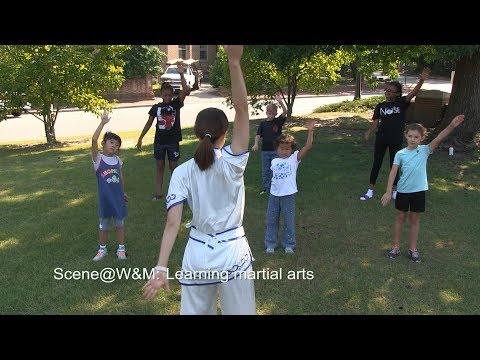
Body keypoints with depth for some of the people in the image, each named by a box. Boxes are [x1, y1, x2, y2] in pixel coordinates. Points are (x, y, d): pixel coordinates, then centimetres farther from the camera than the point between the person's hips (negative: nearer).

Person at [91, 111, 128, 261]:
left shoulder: (117, 160, 0)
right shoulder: (98, 158, -12)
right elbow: (94, 140, -27)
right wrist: (103, 122, -28)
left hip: (118, 197, 3)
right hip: (105, 198, -3)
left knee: (120, 222, 13)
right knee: (103, 224, 13)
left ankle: (121, 248, 27)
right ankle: (102, 249, 29)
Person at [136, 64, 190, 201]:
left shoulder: (176, 103, -5)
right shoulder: (156, 107, 0)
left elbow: (186, 90, -20)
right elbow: (149, 123, 8)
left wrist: (181, 74, -28)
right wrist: (140, 138, 8)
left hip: (173, 141, -2)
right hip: (159, 141, 2)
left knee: (174, 167, 6)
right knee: (160, 167, 10)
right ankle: (158, 193, 18)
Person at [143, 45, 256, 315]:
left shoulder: (182, 172, -8)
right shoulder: (231, 163, -15)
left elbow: (173, 223, -15)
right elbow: (242, 110, -21)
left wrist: (161, 268, -14)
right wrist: (234, 62, -27)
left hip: (197, 256, 2)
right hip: (232, 254, -1)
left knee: (195, 312, 19)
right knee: (240, 312, 17)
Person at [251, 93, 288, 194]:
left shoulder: (278, 121, -1)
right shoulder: (263, 123, 5)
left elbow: (285, 112, -17)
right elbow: (258, 134, -1)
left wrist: (280, 102, -32)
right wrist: (256, 144, -18)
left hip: (276, 150, -3)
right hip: (265, 150, 3)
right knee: (265, 171, 10)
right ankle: (266, 188, 21)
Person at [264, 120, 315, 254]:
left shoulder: (294, 158, -6)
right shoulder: (274, 161, 6)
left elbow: (308, 146, -17)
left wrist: (310, 131, -24)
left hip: (288, 195, -4)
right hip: (274, 194, 4)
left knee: (288, 221, 8)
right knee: (271, 220, 12)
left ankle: (289, 244, 26)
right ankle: (270, 243, 27)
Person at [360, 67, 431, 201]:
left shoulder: (401, 103, -3)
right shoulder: (380, 106, 3)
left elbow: (413, 93, -19)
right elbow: (376, 122, -2)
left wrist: (421, 80, -36)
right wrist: (369, 131, -23)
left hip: (396, 140, -2)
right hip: (381, 138, 2)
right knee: (376, 164, 9)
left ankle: (395, 191, 26)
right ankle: (370, 190, 19)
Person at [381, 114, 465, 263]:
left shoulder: (424, 150, -5)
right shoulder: (400, 154, -5)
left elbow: (438, 138, -19)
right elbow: (393, 172, -9)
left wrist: (451, 126, -34)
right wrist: (388, 192, -14)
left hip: (419, 191, 0)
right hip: (403, 190, 0)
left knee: (415, 219, 12)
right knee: (400, 217, 13)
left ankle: (413, 249, 24)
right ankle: (396, 246, 25)